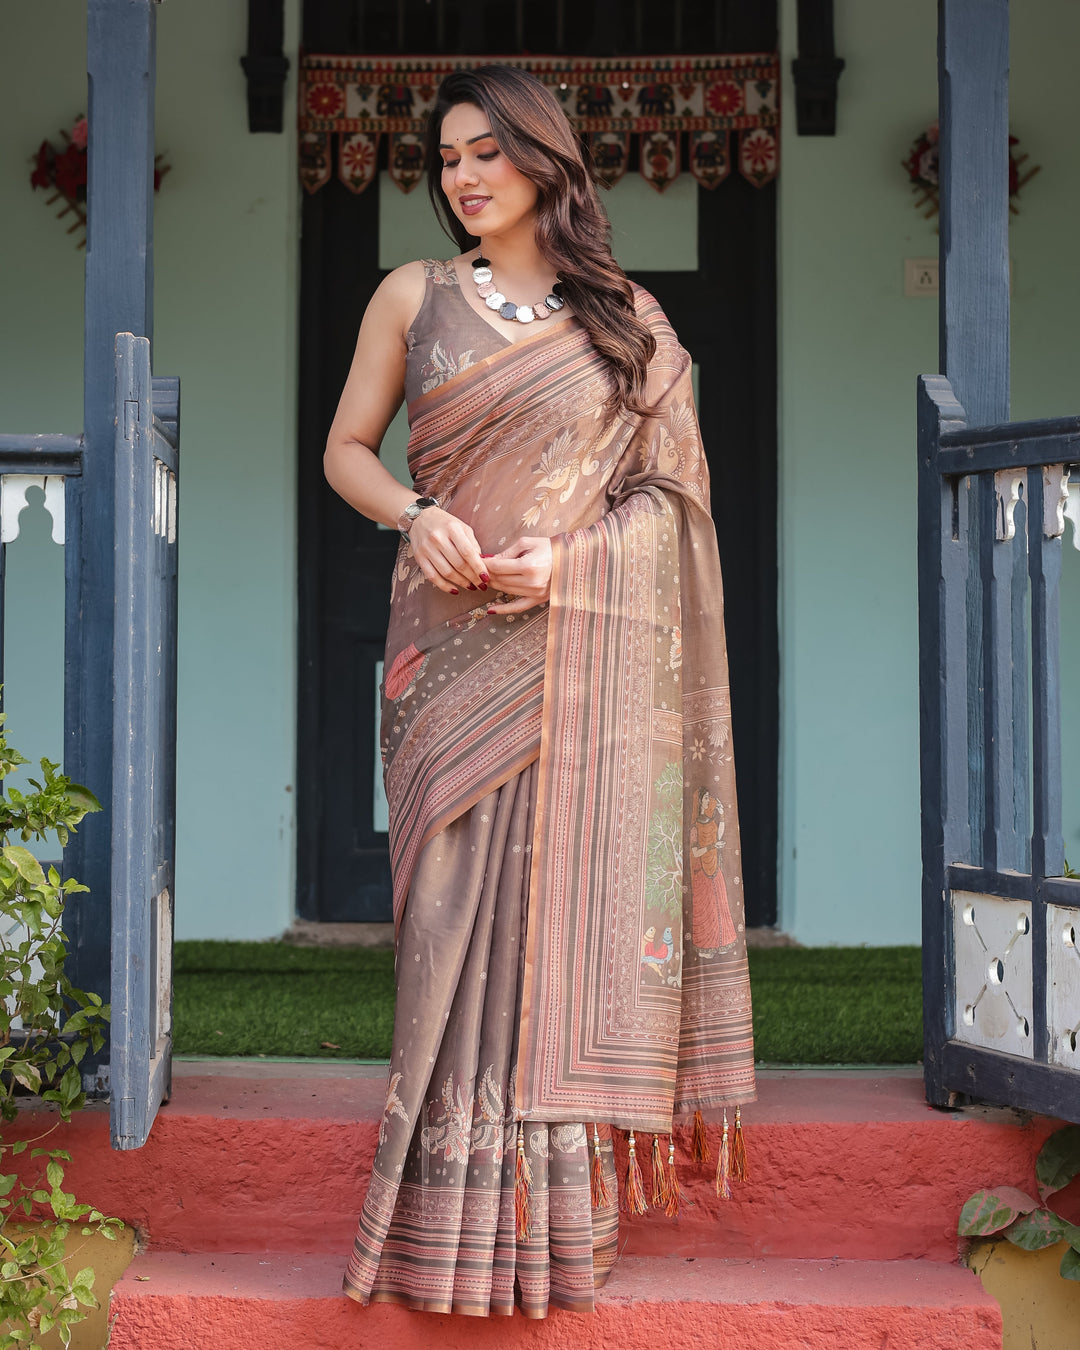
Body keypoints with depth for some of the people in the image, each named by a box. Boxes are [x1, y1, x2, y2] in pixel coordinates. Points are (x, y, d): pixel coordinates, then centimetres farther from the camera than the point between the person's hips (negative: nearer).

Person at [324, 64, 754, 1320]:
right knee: (462, 898, -4)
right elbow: (346, 449, 11)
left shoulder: (627, 320, 10)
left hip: (588, 647, 0)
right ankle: (459, 1203, 1)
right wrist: (417, 516, -10)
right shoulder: (414, 297, 10)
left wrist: (567, 555, -12)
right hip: (454, 644, 0)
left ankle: (566, 1194, 4)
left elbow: (666, 483, 6)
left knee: (572, 898, -2)